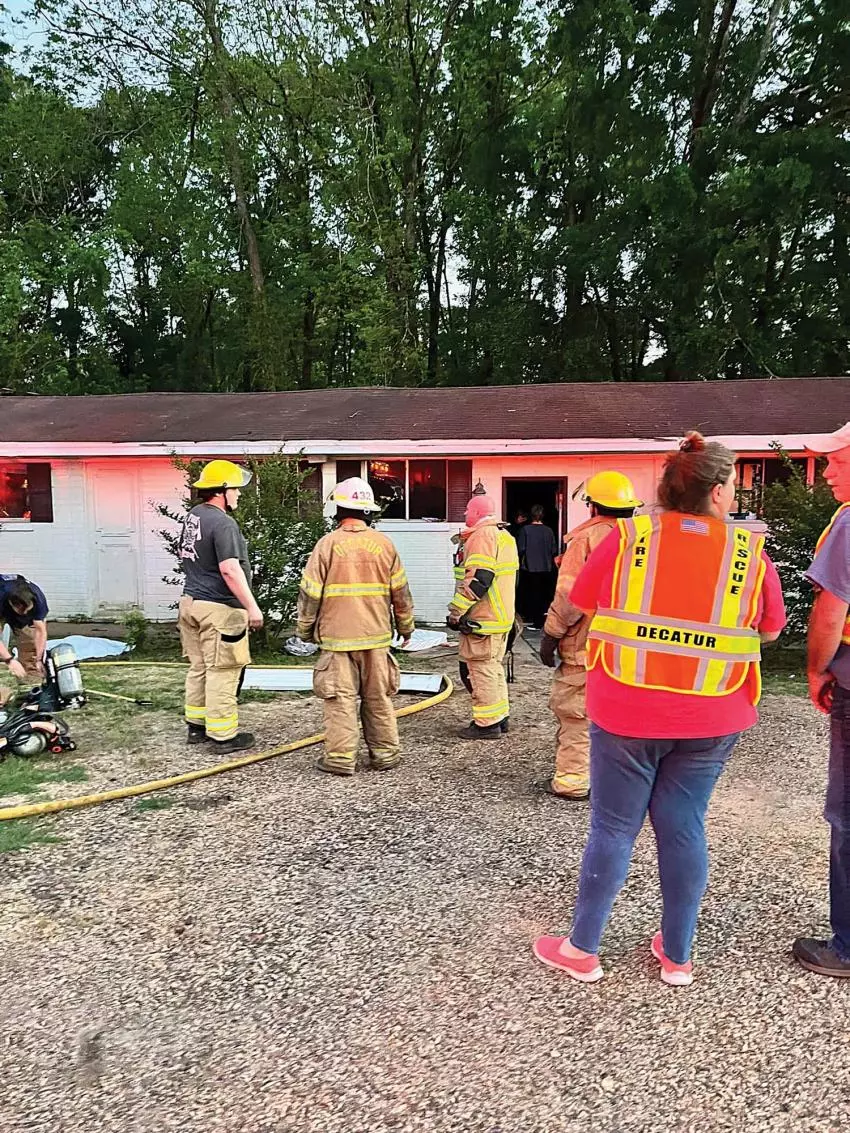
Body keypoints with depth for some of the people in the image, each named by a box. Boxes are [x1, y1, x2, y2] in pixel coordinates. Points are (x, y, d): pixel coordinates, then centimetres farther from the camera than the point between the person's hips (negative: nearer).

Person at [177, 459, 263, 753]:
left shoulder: (192, 517, 11)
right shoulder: (223, 523, -19)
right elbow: (229, 569, -26)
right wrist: (252, 607, -24)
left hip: (191, 602, 10)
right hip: (219, 608, -9)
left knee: (199, 668, 17)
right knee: (221, 673, -2)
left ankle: (196, 726, 27)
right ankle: (224, 735, 6)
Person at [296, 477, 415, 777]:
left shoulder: (328, 544, -7)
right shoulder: (384, 544, 1)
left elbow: (310, 593, -4)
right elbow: (401, 592, 6)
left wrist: (305, 629, 9)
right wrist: (406, 627, 19)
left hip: (337, 637, -2)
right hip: (376, 635, 3)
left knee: (340, 698, 4)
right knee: (378, 698, 11)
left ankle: (340, 757, 7)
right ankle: (385, 754, 18)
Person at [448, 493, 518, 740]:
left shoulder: (482, 536, -15)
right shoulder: (505, 535, 16)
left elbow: (477, 579, -23)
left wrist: (456, 611, -19)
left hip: (482, 618, -10)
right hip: (502, 616, 10)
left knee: (480, 669, -4)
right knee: (493, 667, 18)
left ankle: (487, 724, 1)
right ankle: (500, 716, 25)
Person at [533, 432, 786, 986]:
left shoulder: (629, 537, -9)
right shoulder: (750, 552, -6)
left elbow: (582, 600, 1)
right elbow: (771, 629, 5)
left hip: (627, 711, -1)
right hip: (710, 719, 1)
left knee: (613, 828, 10)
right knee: (684, 827, 14)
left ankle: (582, 950, 24)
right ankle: (677, 956, 29)